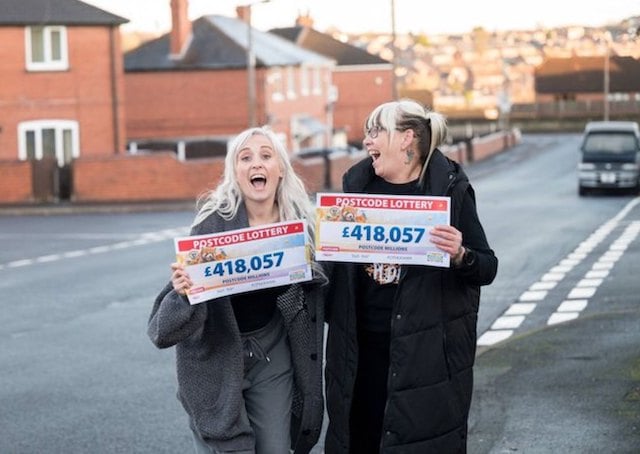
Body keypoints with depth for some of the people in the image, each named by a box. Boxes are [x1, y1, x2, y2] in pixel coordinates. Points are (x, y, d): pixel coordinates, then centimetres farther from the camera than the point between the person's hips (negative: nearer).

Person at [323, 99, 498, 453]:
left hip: (427, 350, -4)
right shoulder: (356, 183, 5)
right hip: (362, 346, 4)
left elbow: (488, 268, -4)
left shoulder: (449, 189, -6)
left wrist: (460, 255, -24)